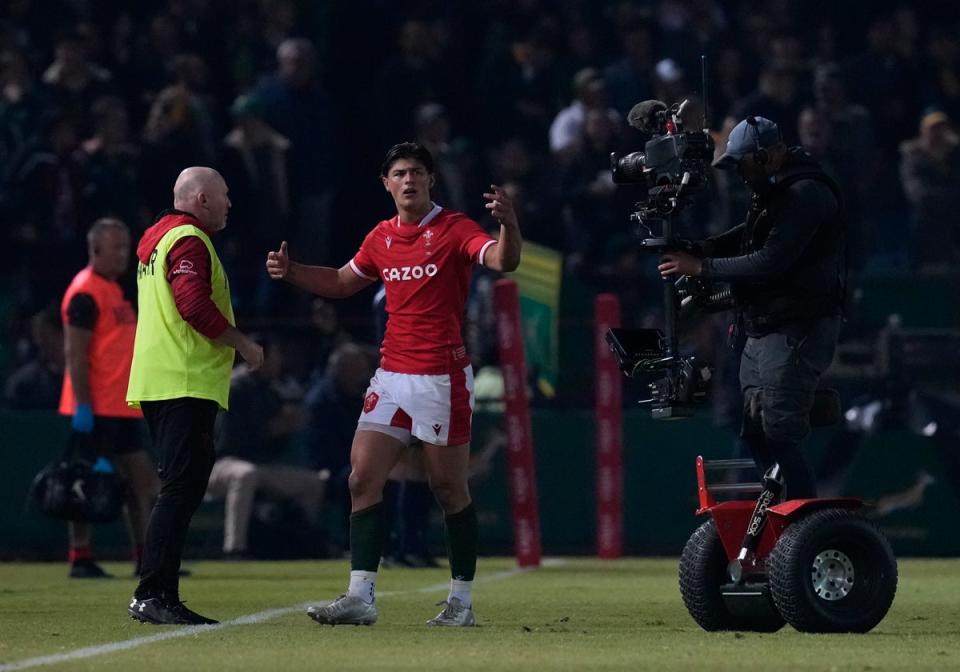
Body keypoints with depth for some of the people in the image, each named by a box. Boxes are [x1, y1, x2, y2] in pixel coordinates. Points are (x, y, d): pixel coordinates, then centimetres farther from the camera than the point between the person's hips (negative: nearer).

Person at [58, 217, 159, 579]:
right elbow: (74, 353, -17)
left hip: (122, 407, 10)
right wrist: (82, 406, -21)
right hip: (95, 409, -10)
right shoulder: (85, 293, -12)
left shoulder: (114, 290, 17)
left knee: (142, 479, 8)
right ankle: (80, 559, 0)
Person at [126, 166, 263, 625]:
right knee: (181, 489, -13)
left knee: (179, 490, 12)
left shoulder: (156, 237, 22)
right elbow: (196, 306, -21)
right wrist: (244, 344, -9)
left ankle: (160, 596, 11)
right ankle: (152, 595, -17)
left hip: (154, 382, 10)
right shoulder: (188, 240, -10)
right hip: (187, 383, -10)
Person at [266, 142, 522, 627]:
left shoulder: (454, 229, -6)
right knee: (363, 479, -4)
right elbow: (342, 282, 28)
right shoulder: (381, 238, 12)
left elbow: (503, 261, -23)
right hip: (391, 376, 6)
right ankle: (360, 596, -6)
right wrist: (290, 272, 14)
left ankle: (461, 600, 9)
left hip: (443, 377, -6)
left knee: (449, 489, 0)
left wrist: (508, 224, -43)